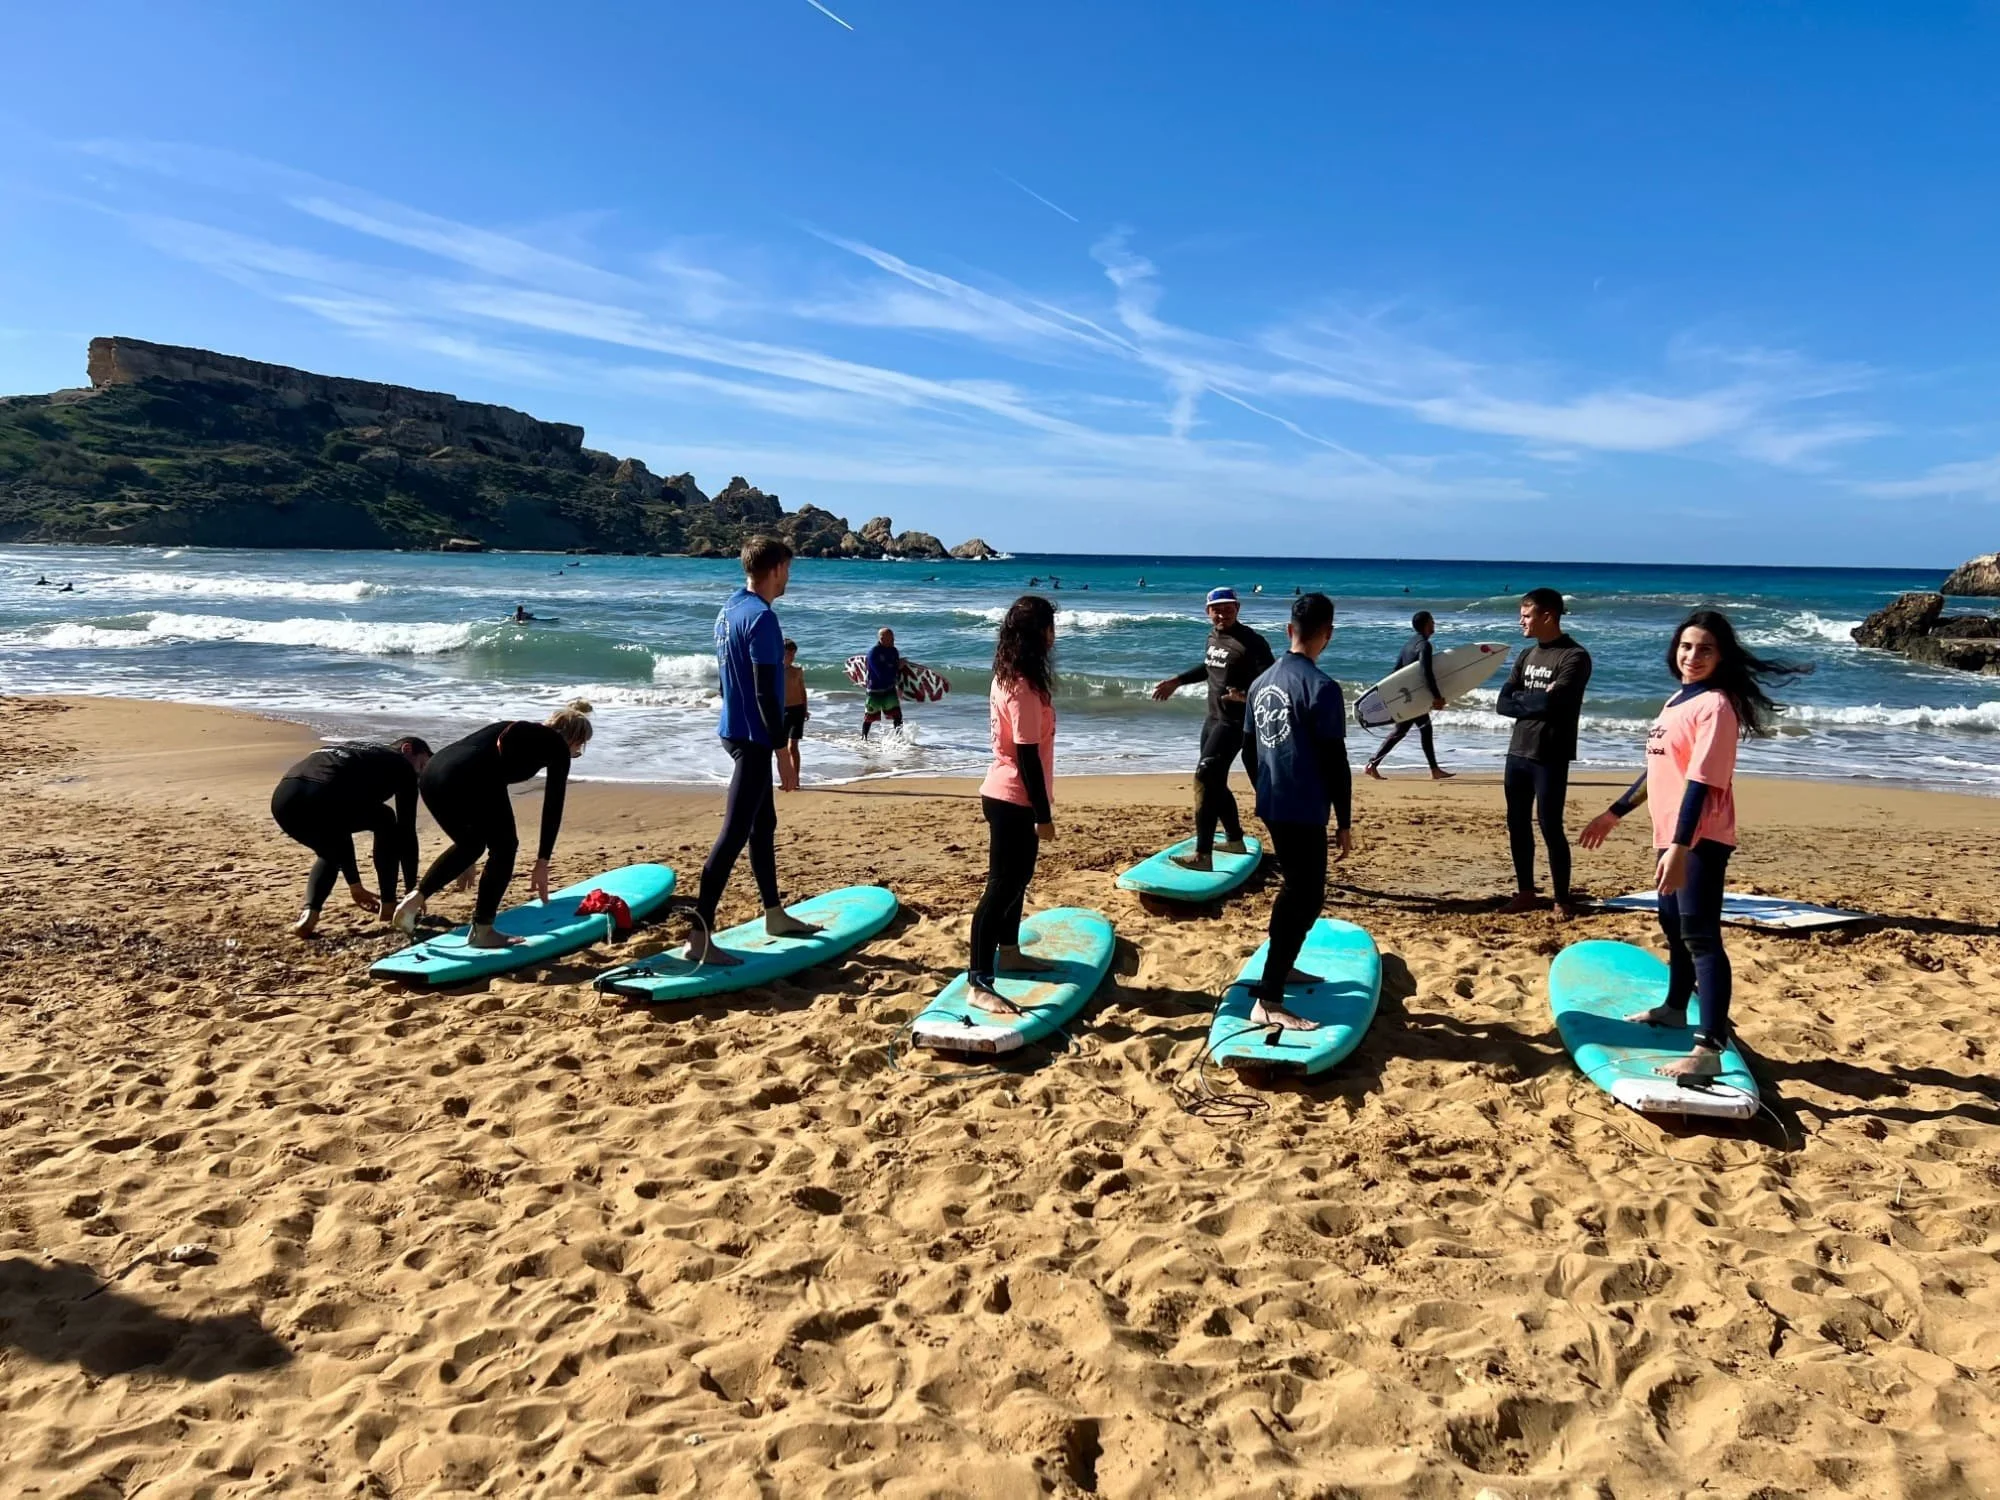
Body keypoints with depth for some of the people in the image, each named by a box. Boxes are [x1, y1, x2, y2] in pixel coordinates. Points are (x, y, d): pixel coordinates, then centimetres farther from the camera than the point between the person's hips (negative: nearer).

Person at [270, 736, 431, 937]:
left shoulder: (355, 753, 41)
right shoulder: (402, 765, 21)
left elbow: (340, 826, 45)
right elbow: (406, 830, 20)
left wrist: (355, 885, 50)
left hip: (283, 799, 7)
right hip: (320, 798, -7)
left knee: (331, 851, 35)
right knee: (385, 822, 23)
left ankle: (308, 913, 11)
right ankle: (388, 904, 23)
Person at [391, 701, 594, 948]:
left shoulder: (515, 731, 37)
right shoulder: (557, 746, 17)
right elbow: (553, 807, 9)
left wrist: (468, 860, 47)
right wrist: (542, 863, 13)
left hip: (433, 772, 7)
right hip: (469, 777, -7)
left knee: (470, 844, 29)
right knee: (504, 848, 15)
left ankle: (416, 897, 14)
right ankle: (482, 930, 18)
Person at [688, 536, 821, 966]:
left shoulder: (729, 609, 11)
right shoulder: (761, 617, -17)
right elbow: (765, 691, -20)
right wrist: (782, 746, -16)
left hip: (736, 731, 10)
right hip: (754, 737, -10)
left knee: (764, 824, 19)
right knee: (734, 834, -9)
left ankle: (775, 915, 33)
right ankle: (700, 938, -9)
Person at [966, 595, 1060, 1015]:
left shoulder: (1007, 677, 8)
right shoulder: (1025, 687, -21)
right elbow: (1028, 756, -22)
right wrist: (1044, 813, -17)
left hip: (1007, 795, 10)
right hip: (1013, 800, -10)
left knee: (1017, 876, 22)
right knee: (1001, 885, -8)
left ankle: (1008, 952, 38)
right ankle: (978, 984, -6)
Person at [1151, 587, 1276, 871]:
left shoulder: (1251, 642, -17)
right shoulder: (1213, 635, 9)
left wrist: (1246, 694, -39)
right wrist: (1176, 681, 26)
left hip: (1235, 723, -9)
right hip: (1213, 718, 9)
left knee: (1204, 777, -18)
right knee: (1215, 782, 17)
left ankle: (1202, 855, -20)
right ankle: (1234, 839, 35)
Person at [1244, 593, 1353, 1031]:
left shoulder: (1262, 682, 8)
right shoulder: (1321, 687, -17)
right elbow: (1335, 761, -15)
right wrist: (1345, 822, -8)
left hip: (1272, 806, 8)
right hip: (1303, 811, -8)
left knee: (1297, 889, 24)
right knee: (1305, 898, -4)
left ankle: (1281, 966, 38)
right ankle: (1268, 1002, -8)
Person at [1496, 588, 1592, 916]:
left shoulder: (1574, 656, -10)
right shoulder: (1526, 656, 13)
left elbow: (1551, 703, -21)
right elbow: (1503, 704, 4)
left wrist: (1521, 699, -5)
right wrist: (1536, 701, -11)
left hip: (1550, 757, -7)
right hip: (1517, 752, 7)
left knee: (1550, 827, -4)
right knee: (1518, 825, 10)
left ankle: (1562, 899, 8)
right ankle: (1526, 893, 20)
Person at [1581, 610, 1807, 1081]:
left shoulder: (1716, 705, -14)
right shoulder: (1677, 701, 14)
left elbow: (1701, 782, -23)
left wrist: (1680, 847, -29)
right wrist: (1614, 814, 26)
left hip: (1701, 839, -10)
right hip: (1671, 835, 10)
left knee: (1701, 936, -15)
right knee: (1673, 925, 23)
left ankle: (1709, 1048, -18)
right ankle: (1674, 1008, 43)